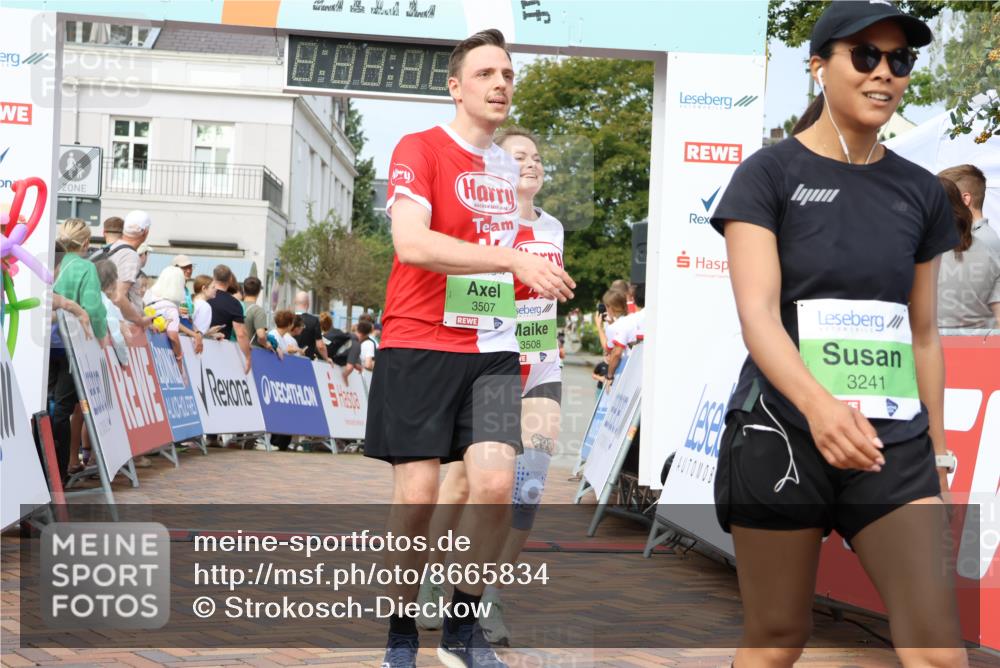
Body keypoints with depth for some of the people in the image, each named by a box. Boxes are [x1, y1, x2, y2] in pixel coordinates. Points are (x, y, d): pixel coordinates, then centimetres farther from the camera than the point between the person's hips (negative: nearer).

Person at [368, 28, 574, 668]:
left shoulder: (510, 168, 15)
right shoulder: (419, 148, -6)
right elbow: (410, 243, -21)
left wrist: (538, 278, 13)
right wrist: (513, 260, -26)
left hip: (492, 350, 5)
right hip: (420, 346, -5)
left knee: (495, 484, -8)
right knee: (417, 495, -2)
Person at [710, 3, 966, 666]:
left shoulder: (921, 192, 9)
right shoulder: (768, 174, -5)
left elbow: (923, 333, 16)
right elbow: (758, 314, -17)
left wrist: (937, 447, 16)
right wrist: (818, 404, -34)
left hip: (895, 444, 4)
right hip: (781, 435, -3)